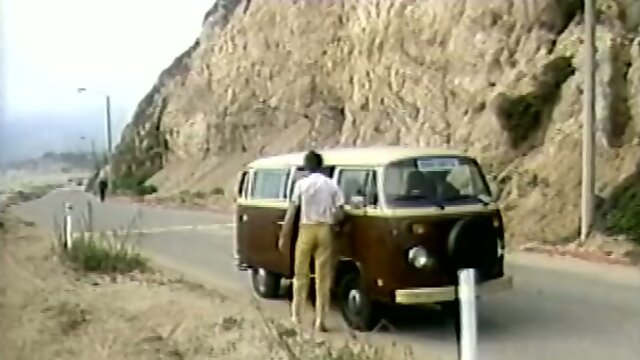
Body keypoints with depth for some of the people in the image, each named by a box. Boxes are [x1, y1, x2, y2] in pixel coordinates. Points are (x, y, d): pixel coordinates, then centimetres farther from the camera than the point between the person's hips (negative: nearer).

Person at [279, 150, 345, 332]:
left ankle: (296, 314, 21)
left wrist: (282, 236, 2)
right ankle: (320, 320, 3)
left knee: (301, 273, 14)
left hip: (307, 230, -1)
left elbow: (291, 212, -3)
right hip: (325, 231, 1)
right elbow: (340, 214, 0)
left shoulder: (301, 184, -2)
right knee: (323, 277, 3)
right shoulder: (332, 185, 3)